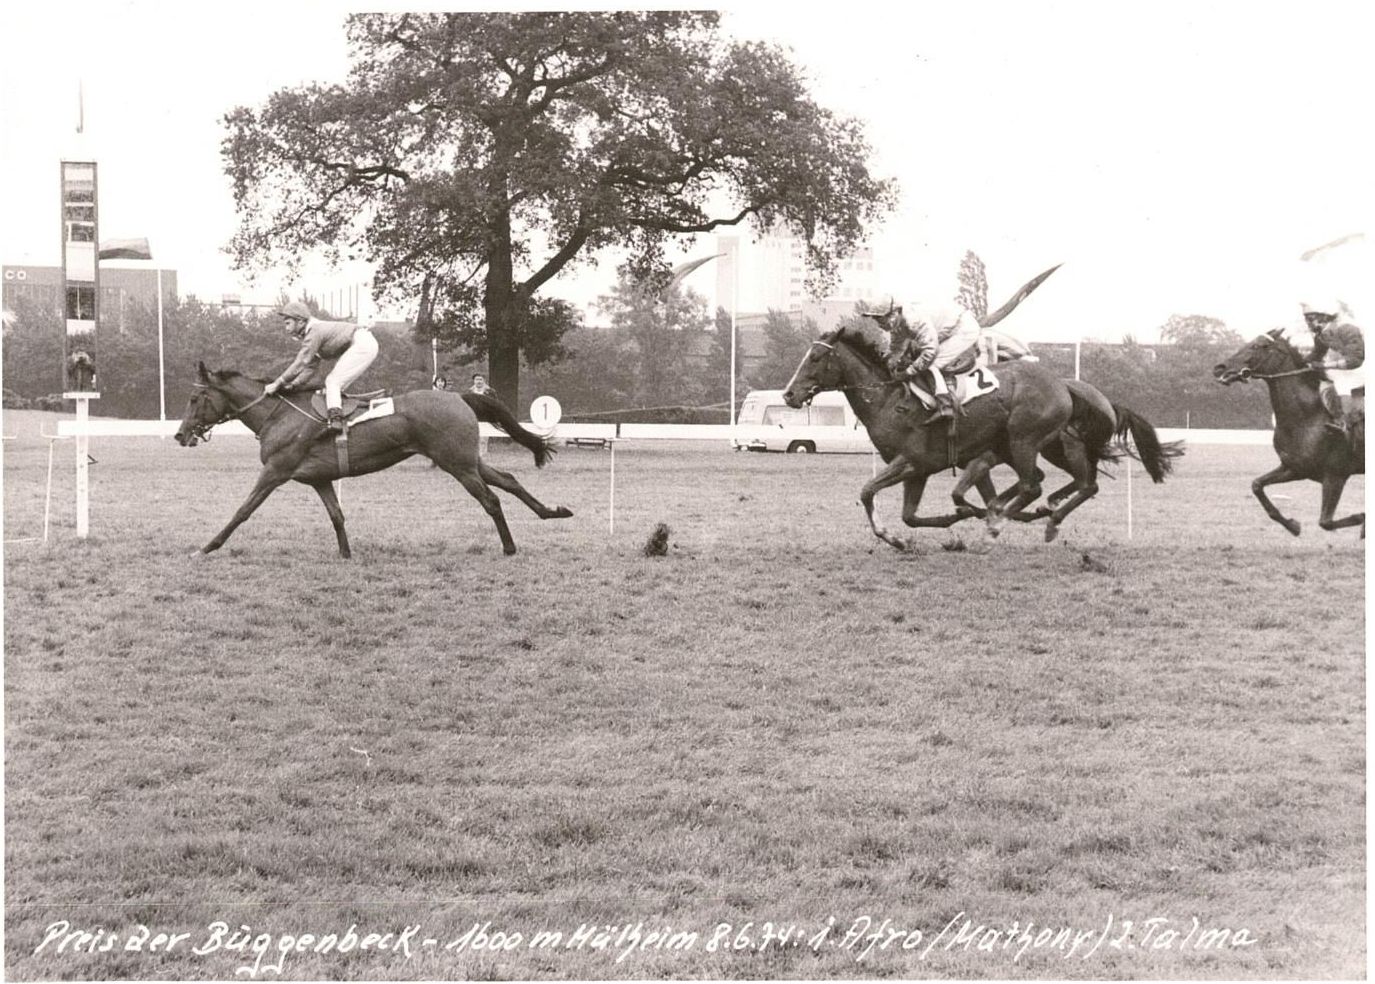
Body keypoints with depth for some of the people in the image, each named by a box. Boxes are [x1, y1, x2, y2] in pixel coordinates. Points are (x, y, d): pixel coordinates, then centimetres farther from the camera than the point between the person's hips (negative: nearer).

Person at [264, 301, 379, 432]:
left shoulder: (314, 331, -15)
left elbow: (301, 363, -19)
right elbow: (309, 366, 17)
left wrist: (277, 383, -16)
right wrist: (293, 384, 3)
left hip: (362, 344, -10)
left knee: (333, 382, -13)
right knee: (335, 383, 14)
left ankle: (335, 418, -27)